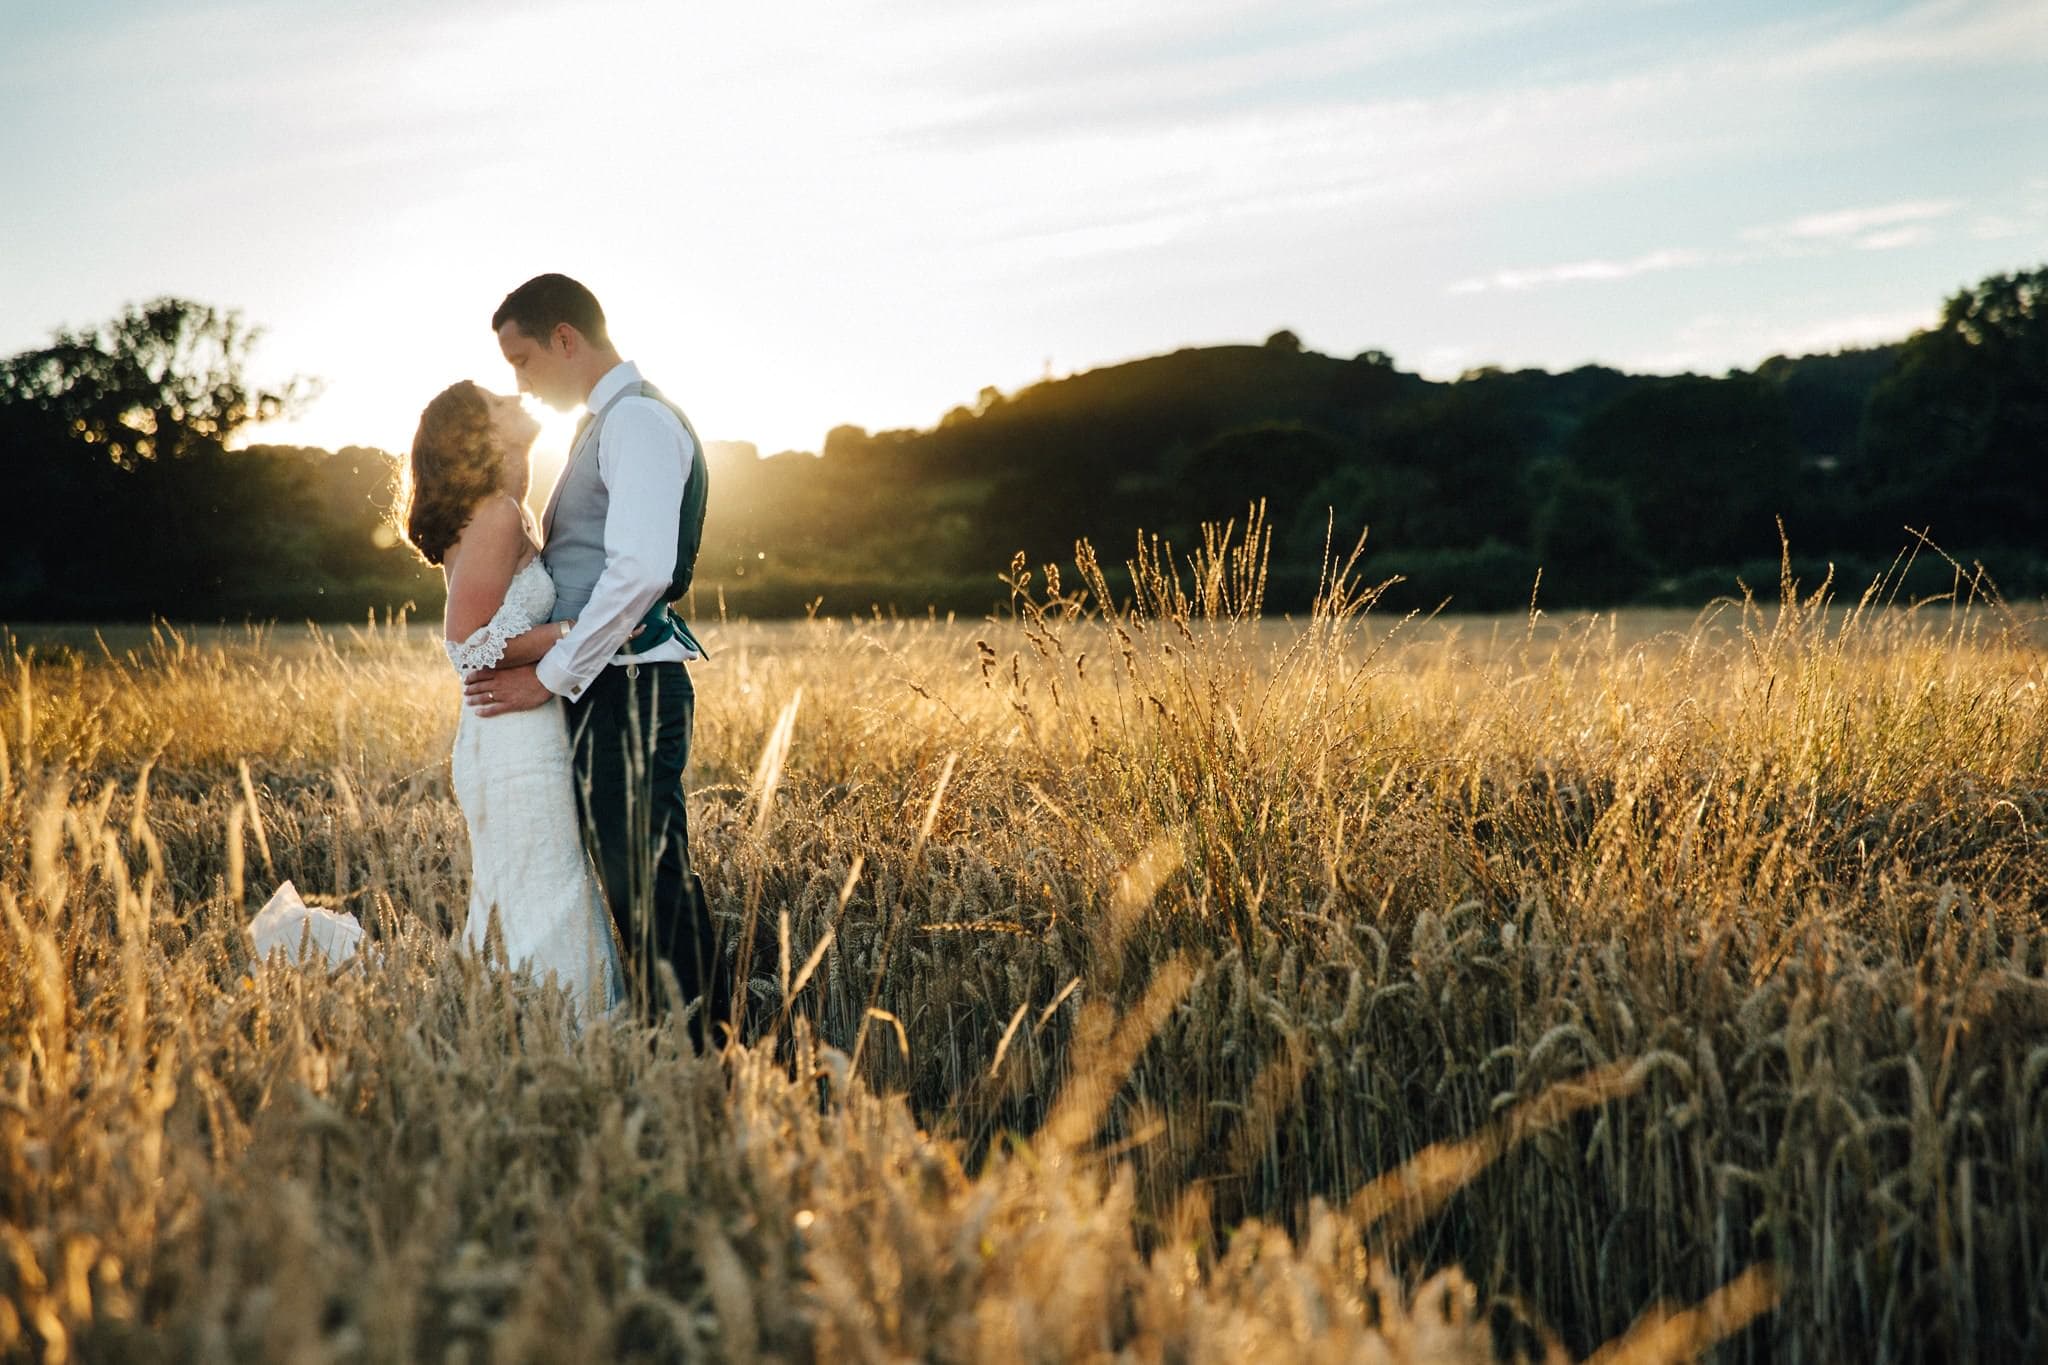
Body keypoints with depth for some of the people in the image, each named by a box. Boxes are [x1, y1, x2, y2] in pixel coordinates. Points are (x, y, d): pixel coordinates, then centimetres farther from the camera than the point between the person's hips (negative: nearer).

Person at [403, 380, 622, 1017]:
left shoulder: (501, 514, 16)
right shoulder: (497, 516, -13)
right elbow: (469, 643, -18)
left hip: (519, 744, 10)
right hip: (518, 749, -10)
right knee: (549, 932, -7)